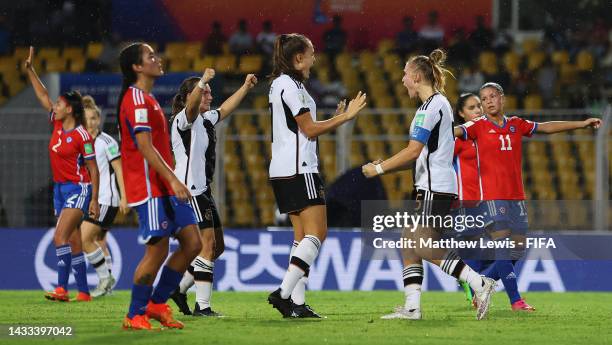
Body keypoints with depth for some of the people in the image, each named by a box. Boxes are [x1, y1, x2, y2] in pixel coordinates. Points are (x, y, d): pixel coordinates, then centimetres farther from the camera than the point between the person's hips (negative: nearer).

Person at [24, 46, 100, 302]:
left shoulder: (82, 135, -13)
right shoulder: (57, 125, 7)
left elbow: (92, 168, -10)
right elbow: (43, 96, 16)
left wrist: (94, 200, -13)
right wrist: (30, 70, 13)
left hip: (78, 189, -8)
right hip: (60, 189, 8)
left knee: (60, 237, -20)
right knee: (73, 243, 7)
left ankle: (62, 288, -25)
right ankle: (83, 291, 9)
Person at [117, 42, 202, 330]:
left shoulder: (146, 99, 20)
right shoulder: (136, 99, -12)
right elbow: (145, 146, -20)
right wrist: (172, 179, -25)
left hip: (163, 188, 10)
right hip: (150, 187, -10)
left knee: (192, 243, 5)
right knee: (158, 250, -10)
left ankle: (157, 304, 14)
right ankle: (135, 316, 1)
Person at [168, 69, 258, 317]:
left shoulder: (205, 119, 17)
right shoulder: (184, 119, -11)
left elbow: (224, 109, 36)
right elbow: (192, 106, -33)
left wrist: (245, 87, 38)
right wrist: (203, 82, -51)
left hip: (203, 191, 10)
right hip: (190, 191, -10)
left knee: (216, 247, 12)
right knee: (207, 245, -14)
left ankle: (180, 289, 20)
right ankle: (202, 306, -15)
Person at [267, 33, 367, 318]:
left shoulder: (281, 84, 20)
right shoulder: (290, 85, -11)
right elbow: (309, 129, -12)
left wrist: (337, 119, 19)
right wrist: (344, 117, -3)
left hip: (283, 171, 11)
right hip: (299, 169, -11)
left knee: (303, 235, 7)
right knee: (317, 232, -12)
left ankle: (297, 304, 0)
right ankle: (284, 293, -20)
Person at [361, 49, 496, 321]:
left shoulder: (431, 106, -12)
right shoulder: (440, 103, 20)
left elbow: (413, 150, -19)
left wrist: (379, 168, -11)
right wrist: (385, 167, 19)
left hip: (435, 189, -10)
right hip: (431, 188, 10)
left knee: (426, 249, -11)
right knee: (409, 245, 7)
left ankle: (480, 284, -11)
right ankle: (412, 306, 3)